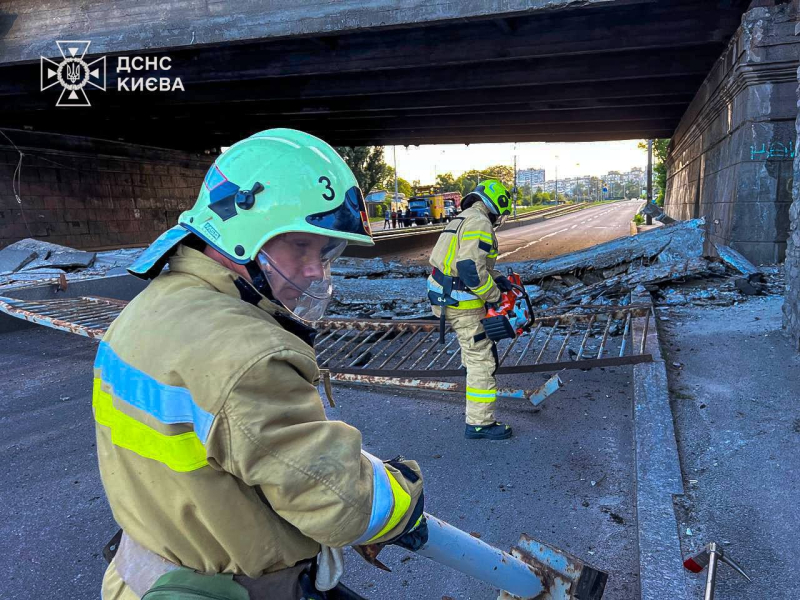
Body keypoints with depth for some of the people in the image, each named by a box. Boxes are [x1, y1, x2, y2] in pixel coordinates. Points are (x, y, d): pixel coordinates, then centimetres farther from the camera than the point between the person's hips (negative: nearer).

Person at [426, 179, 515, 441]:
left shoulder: (463, 219, 16)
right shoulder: (479, 223, -16)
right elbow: (471, 269, -27)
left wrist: (497, 277, 12)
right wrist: (493, 295, -14)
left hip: (444, 297, 10)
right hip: (462, 305, -10)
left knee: (475, 348, 29)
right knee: (482, 359, -2)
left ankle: (478, 388, 48)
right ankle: (480, 423, 4)